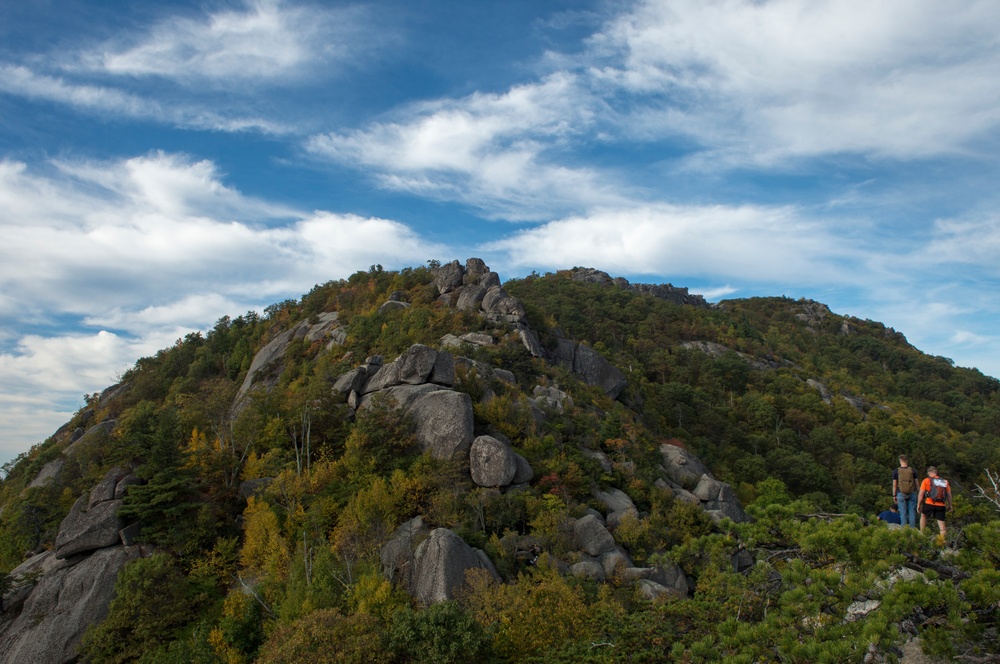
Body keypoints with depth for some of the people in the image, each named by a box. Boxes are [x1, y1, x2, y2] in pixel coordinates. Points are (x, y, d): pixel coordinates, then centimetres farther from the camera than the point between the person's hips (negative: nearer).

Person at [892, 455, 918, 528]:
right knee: (912, 511, 5)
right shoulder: (912, 471, 1)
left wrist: (894, 495, 6)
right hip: (912, 493, 1)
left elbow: (894, 485, -1)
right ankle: (912, 528, 4)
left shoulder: (896, 471, -2)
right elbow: (916, 483, 4)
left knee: (903, 513, 2)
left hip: (901, 494, -1)